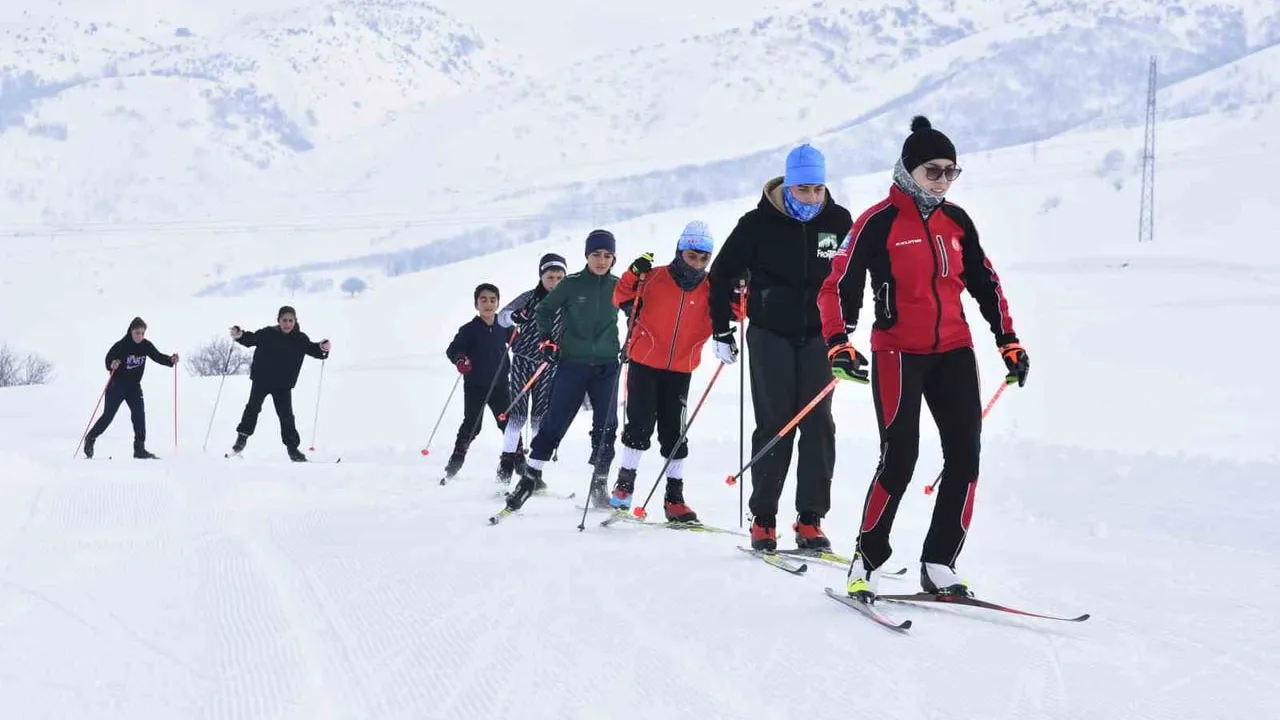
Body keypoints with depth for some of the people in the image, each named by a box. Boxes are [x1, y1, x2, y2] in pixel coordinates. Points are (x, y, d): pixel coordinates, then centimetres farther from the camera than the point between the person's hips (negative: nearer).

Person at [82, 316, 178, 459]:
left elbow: (157, 356, 4)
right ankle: (90, 438, 23)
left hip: (134, 386, 4)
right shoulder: (121, 345, -18)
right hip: (117, 385, -4)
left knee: (139, 413, -11)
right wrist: (112, 364, -43)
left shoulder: (146, 345, -4)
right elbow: (109, 358, -20)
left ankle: (140, 449, -9)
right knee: (108, 415, 1)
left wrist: (170, 360, -14)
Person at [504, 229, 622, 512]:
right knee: (554, 422, -2)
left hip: (607, 366, 2)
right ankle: (530, 476, 6)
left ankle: (599, 483, 12)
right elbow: (544, 310, 7)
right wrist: (546, 340, -4)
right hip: (572, 363, -2)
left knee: (606, 426, 2)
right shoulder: (571, 285, -4)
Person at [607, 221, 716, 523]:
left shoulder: (710, 289, 3)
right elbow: (622, 299, -1)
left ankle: (674, 496, 10)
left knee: (675, 432, 5)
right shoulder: (654, 278, -5)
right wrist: (634, 274, -17)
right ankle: (625, 482, 11)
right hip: (644, 363, -2)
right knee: (640, 424, -4)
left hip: (680, 370, 2)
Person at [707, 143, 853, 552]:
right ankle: (763, 520, 4)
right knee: (774, 424, -4)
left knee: (818, 424, -2)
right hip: (771, 334, -2)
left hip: (818, 335, 2)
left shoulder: (838, 222, 0)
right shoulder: (759, 224, -7)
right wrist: (722, 332, -1)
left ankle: (810, 520, 3)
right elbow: (722, 275, 1)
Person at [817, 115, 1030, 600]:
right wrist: (839, 344, -23)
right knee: (900, 457, -14)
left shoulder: (956, 221, 10)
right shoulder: (879, 223, -7)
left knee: (965, 456, 0)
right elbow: (840, 286, -10)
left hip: (953, 351, 6)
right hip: (898, 353, -6)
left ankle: (939, 565, 9)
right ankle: (867, 561, 1)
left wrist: (1008, 341, 16)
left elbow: (984, 282, 19)